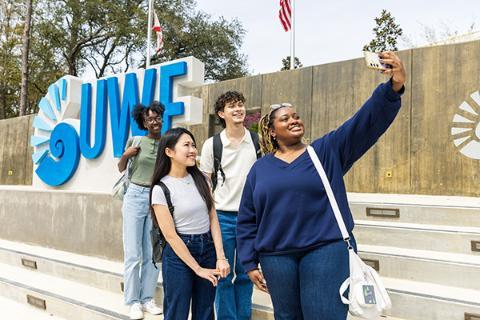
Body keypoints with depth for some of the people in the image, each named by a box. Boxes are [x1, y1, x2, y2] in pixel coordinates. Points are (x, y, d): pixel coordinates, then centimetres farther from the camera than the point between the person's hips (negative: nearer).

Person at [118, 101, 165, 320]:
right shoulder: (135, 140, 1)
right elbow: (121, 168, 11)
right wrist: (125, 155, -8)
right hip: (135, 197, -2)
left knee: (152, 254, 6)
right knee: (133, 253, 0)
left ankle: (147, 299, 18)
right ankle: (133, 301, 11)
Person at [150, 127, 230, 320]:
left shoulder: (201, 179, 3)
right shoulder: (161, 189, -11)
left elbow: (213, 219, 2)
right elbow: (170, 235, -12)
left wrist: (220, 257, -7)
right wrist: (197, 268, -11)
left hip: (208, 248, 5)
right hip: (179, 253, -4)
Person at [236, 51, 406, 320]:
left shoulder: (328, 151, 2)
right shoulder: (260, 169, 7)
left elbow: (366, 121, -12)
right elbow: (247, 220, 10)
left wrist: (393, 88, -28)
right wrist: (250, 263, 5)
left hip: (326, 250, -2)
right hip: (276, 257, 3)